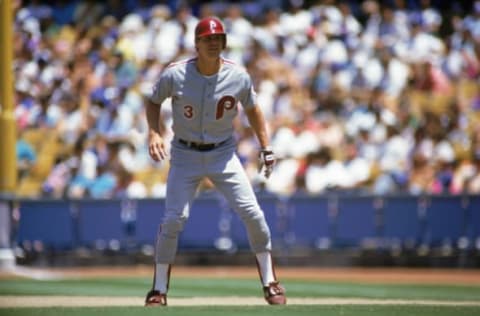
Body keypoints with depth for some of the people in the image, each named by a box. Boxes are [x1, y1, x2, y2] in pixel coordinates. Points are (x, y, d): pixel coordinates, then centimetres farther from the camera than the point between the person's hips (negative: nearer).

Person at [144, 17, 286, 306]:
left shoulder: (239, 77, -10)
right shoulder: (175, 75, -15)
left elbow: (252, 109, 7)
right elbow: (154, 101, 3)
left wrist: (266, 149, 2)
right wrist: (154, 133, -13)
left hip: (223, 154, 1)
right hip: (185, 155, -1)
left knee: (253, 214, -9)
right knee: (174, 218, -13)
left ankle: (270, 282, 7)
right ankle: (159, 290, 1)